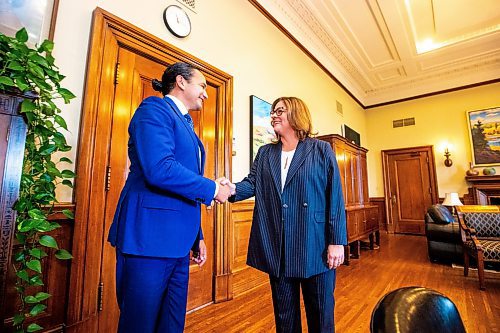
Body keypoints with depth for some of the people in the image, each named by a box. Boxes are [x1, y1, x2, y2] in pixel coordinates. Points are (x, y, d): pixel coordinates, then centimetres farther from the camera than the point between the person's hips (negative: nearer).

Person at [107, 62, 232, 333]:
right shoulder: (154, 109, -6)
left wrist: (197, 236, 19)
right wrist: (212, 189, -11)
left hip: (178, 243, 9)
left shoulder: (185, 124, 19)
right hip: (149, 237, -8)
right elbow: (159, 169, -24)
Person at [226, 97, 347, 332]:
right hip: (277, 250, 3)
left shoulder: (321, 150, 1)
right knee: (284, 313, 20)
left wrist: (337, 241, -9)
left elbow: (335, 197, -4)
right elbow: (253, 183, -1)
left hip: (315, 248, -3)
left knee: (320, 313, 14)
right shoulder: (264, 153, 12)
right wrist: (234, 189, -23)